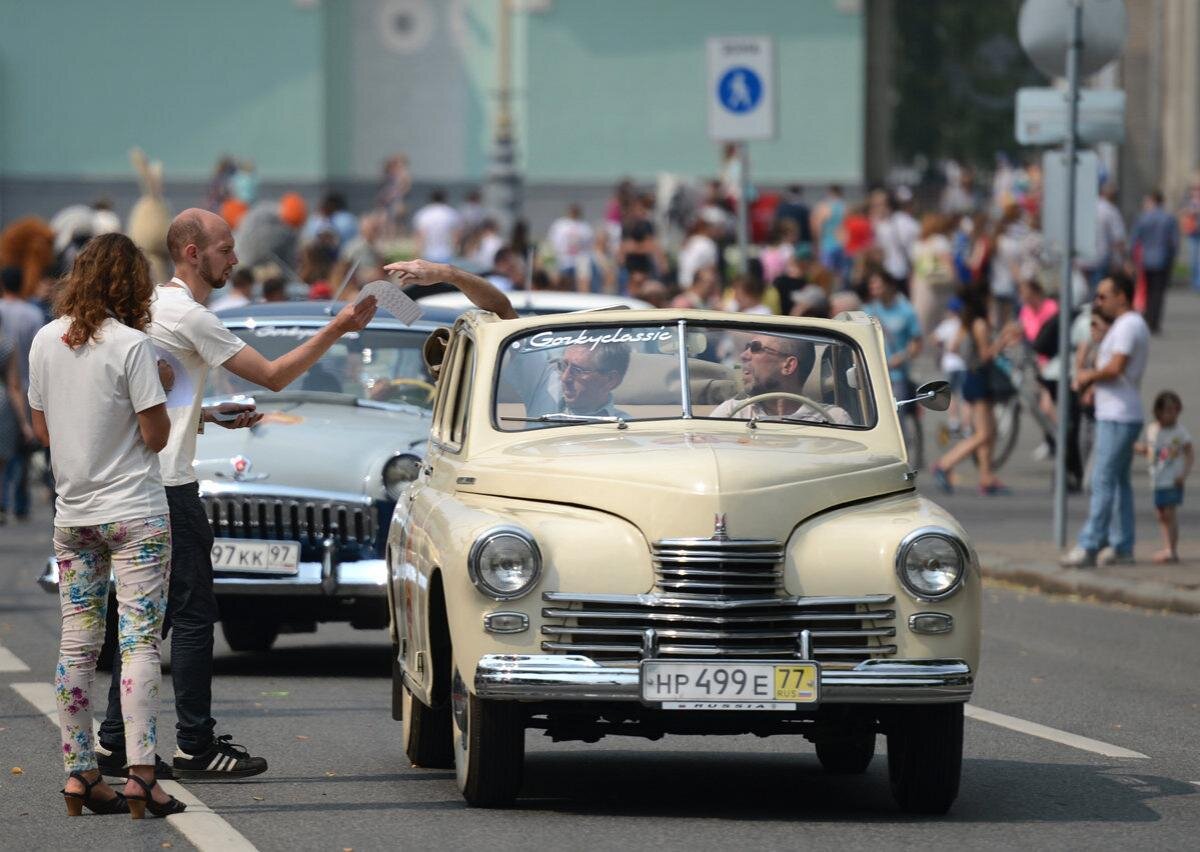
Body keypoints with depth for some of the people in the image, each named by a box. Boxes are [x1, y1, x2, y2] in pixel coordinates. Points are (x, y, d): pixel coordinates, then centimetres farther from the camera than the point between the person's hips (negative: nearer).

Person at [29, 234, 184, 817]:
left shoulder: (45, 342, 5)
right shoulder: (130, 345, -13)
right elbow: (156, 435, -12)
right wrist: (158, 395, 5)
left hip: (72, 515, 6)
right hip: (135, 514, -5)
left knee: (76, 644, 8)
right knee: (140, 642, -6)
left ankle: (79, 772, 8)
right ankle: (140, 773, -13)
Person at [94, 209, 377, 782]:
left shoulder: (156, 306, 16)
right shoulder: (186, 316, -15)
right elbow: (273, 376, -13)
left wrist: (211, 415, 20)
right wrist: (338, 329, -11)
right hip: (168, 487, -10)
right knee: (193, 614, -4)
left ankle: (115, 744, 13)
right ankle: (196, 746, -2)